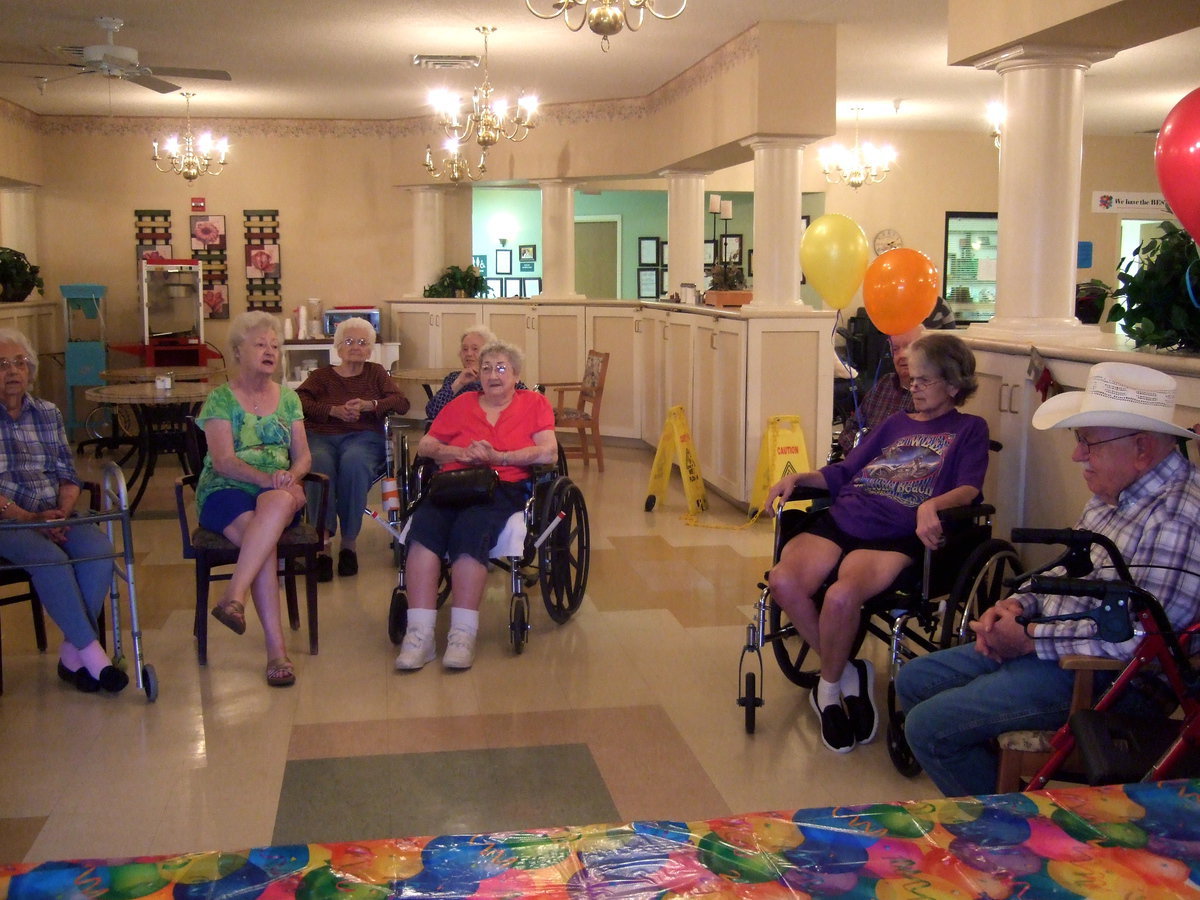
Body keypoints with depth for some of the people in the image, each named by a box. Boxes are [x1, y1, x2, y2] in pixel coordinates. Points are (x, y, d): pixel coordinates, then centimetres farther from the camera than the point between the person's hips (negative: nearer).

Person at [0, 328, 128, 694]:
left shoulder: (48, 413, 14)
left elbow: (69, 477, 11)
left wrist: (62, 512, -8)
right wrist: (31, 519, -18)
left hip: (55, 515, 4)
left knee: (99, 548, -25)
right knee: (49, 558, -32)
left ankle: (72, 654, -18)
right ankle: (92, 654, -24)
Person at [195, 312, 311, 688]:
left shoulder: (288, 398, 18)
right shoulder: (220, 399, 5)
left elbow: (303, 456, 12)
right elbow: (223, 461, -7)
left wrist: (291, 477, -12)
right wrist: (267, 477, -23)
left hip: (279, 491, 3)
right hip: (226, 491, -3)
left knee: (277, 503, -37)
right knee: (262, 538, -35)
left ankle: (234, 597, -45)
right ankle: (276, 649, -40)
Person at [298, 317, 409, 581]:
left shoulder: (376, 373, 24)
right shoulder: (322, 375, 22)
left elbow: (402, 403, 8)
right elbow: (299, 401, 2)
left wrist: (369, 405, -9)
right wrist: (334, 410, -13)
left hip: (363, 437, 0)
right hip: (320, 436, 0)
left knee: (353, 462, -37)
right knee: (320, 464, -36)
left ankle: (350, 541, -28)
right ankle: (323, 543, -39)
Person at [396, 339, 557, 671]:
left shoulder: (534, 403, 17)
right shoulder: (462, 404, 25)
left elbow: (549, 453, 2)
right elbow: (424, 446, 18)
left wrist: (498, 456, -8)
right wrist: (461, 453, -1)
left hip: (503, 488, -2)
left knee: (470, 529, -35)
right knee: (423, 525, -31)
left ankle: (463, 635, -34)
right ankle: (419, 634, -35)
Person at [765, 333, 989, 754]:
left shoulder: (969, 429, 14)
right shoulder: (895, 423, 30)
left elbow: (969, 489, -2)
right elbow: (844, 473, 29)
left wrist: (933, 504, -24)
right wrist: (798, 478, 11)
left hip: (895, 537, -5)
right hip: (840, 519, 6)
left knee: (841, 596, -35)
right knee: (783, 581, -25)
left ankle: (829, 686, -5)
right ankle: (846, 672, -5)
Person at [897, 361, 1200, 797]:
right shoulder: (1116, 492, 7)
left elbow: (1138, 634, -29)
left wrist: (1030, 640, -21)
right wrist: (1019, 604, 0)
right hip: (1041, 644, 10)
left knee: (928, 726, -14)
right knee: (913, 681, 14)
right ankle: (994, 775, 24)